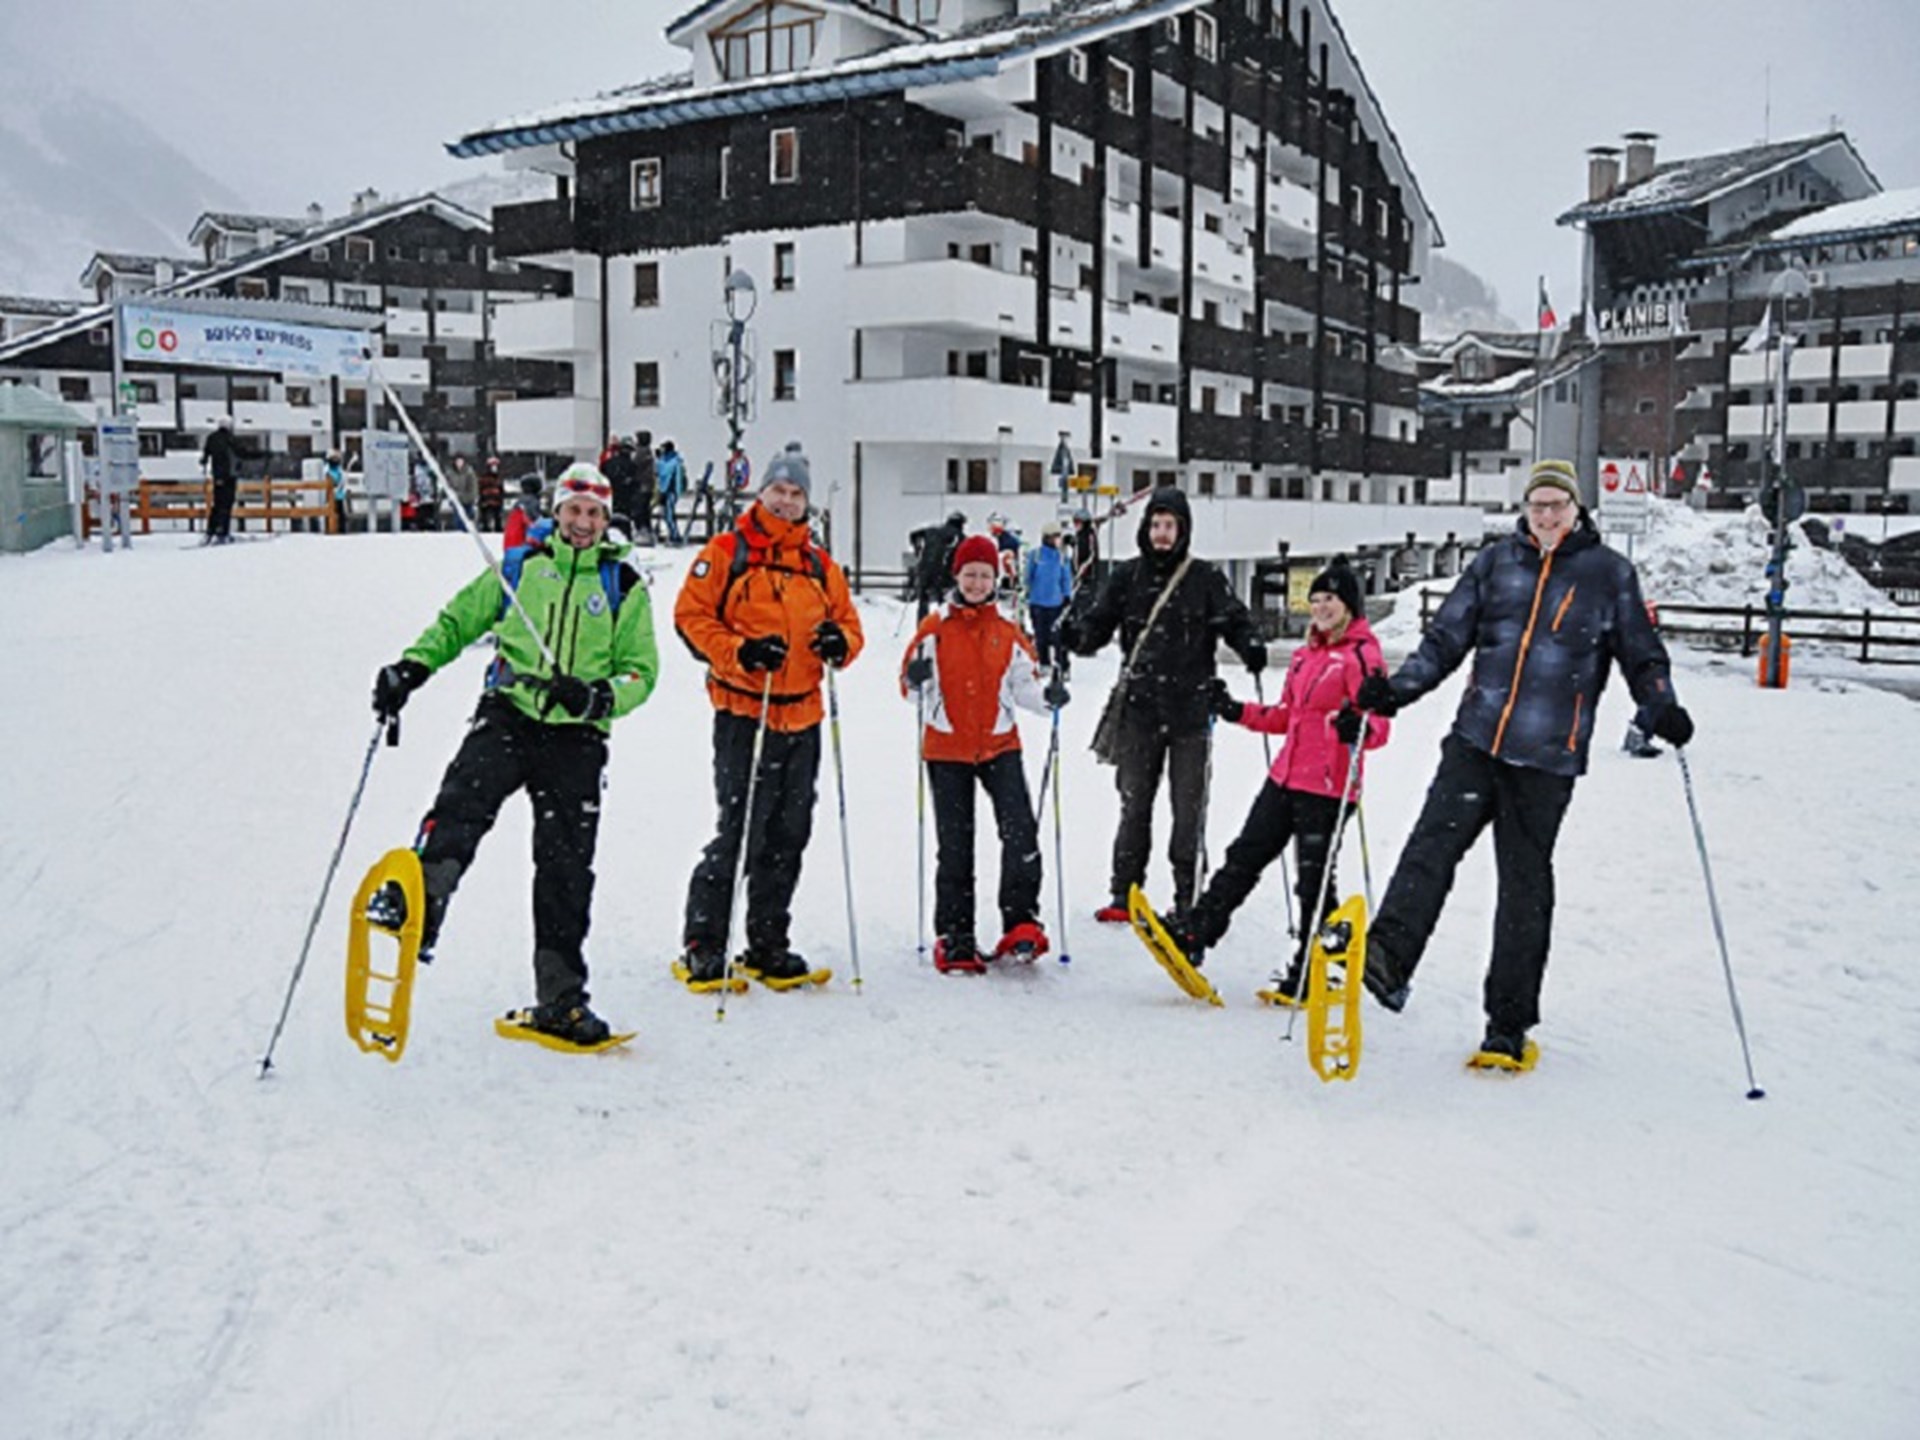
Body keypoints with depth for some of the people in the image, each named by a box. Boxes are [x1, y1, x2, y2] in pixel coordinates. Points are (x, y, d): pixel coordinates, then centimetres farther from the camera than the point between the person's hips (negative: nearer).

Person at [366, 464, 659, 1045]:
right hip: (508, 715, 1)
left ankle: (559, 998, 10)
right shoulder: (522, 567, 12)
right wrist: (413, 667, 4)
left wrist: (598, 697, -14)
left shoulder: (624, 587, 9)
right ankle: (418, 901, -44)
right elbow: (459, 620, 19)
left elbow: (641, 670, 6)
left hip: (576, 737, 0)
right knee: (463, 801, -30)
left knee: (565, 866, 1)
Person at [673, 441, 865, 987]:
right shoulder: (726, 553, 0)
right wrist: (740, 652, -19)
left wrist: (839, 643, -6)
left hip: (802, 719, 6)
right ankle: (703, 947, 4)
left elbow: (849, 622, 18)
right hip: (743, 713, -5)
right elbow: (691, 616, -4)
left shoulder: (820, 565, 14)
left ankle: (767, 946, 23)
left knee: (788, 837, 11)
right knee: (740, 832, -9)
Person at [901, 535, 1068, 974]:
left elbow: (1023, 685, 7)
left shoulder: (1008, 633, 6)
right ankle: (954, 937, 13)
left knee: (1020, 830, -16)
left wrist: (1048, 696, -13)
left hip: (1000, 745, 1)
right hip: (946, 748, 0)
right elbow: (910, 684, 3)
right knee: (954, 845, 4)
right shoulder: (935, 628, 3)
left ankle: (1020, 923, -7)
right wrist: (916, 679, -19)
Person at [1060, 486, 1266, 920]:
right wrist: (1076, 633, -13)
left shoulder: (1205, 578, 3)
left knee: (1188, 806, 2)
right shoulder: (1126, 576, 8)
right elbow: (1100, 623, 8)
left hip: (1190, 709, -2)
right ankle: (1125, 896, 14)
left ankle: (1188, 898, 11)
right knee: (1134, 804, 6)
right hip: (1140, 709, 2)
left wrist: (1251, 646, -18)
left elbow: (1233, 620, 2)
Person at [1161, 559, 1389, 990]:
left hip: (1327, 788, -8)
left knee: (1313, 879, 2)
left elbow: (1380, 725, -15)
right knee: (1244, 857, 10)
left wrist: (1359, 729, -36)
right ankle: (1192, 933, 14)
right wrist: (1237, 712, 15)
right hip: (1286, 777, 8)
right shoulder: (1306, 655, 16)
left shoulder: (1362, 655, -9)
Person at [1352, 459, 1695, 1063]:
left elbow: (1642, 655, 11)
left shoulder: (1610, 573, 7)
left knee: (1525, 882, 2)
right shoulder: (1496, 561, 12)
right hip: (1475, 739, 2)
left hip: (1548, 755, -2)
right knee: (1435, 839, -19)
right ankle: (1388, 957, -28)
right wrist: (1397, 688, -1)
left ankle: (1510, 1022, 10)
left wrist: (1662, 708, -8)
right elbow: (1445, 639, 12)